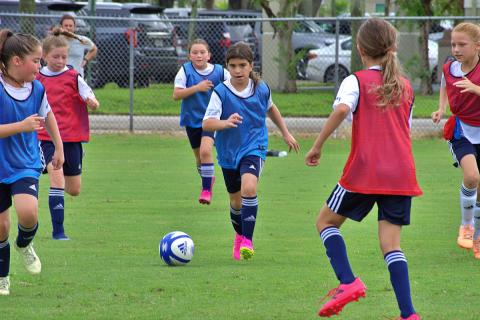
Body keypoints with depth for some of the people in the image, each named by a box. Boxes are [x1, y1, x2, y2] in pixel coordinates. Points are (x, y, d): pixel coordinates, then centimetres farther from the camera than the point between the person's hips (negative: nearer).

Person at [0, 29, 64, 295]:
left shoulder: (36, 89, -3)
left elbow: (47, 115, 19)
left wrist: (59, 147, 24)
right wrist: (21, 126, -28)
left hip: (26, 165, 2)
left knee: (28, 212, -24)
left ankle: (24, 244, 11)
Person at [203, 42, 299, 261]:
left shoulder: (261, 89, -5)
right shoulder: (221, 92, -13)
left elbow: (271, 109, 19)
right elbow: (206, 124, -22)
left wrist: (286, 133, 25)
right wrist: (226, 122, -42)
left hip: (254, 149, -1)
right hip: (229, 153, 1)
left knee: (249, 187, -28)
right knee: (236, 201, 15)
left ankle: (248, 240, -22)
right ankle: (240, 236, 45)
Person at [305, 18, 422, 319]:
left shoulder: (357, 81, -1)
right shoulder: (406, 87, 15)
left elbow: (341, 109, -21)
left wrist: (317, 146, -15)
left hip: (365, 171, -4)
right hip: (401, 175, 4)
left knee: (326, 220, 15)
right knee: (391, 242, 5)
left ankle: (348, 282, -4)